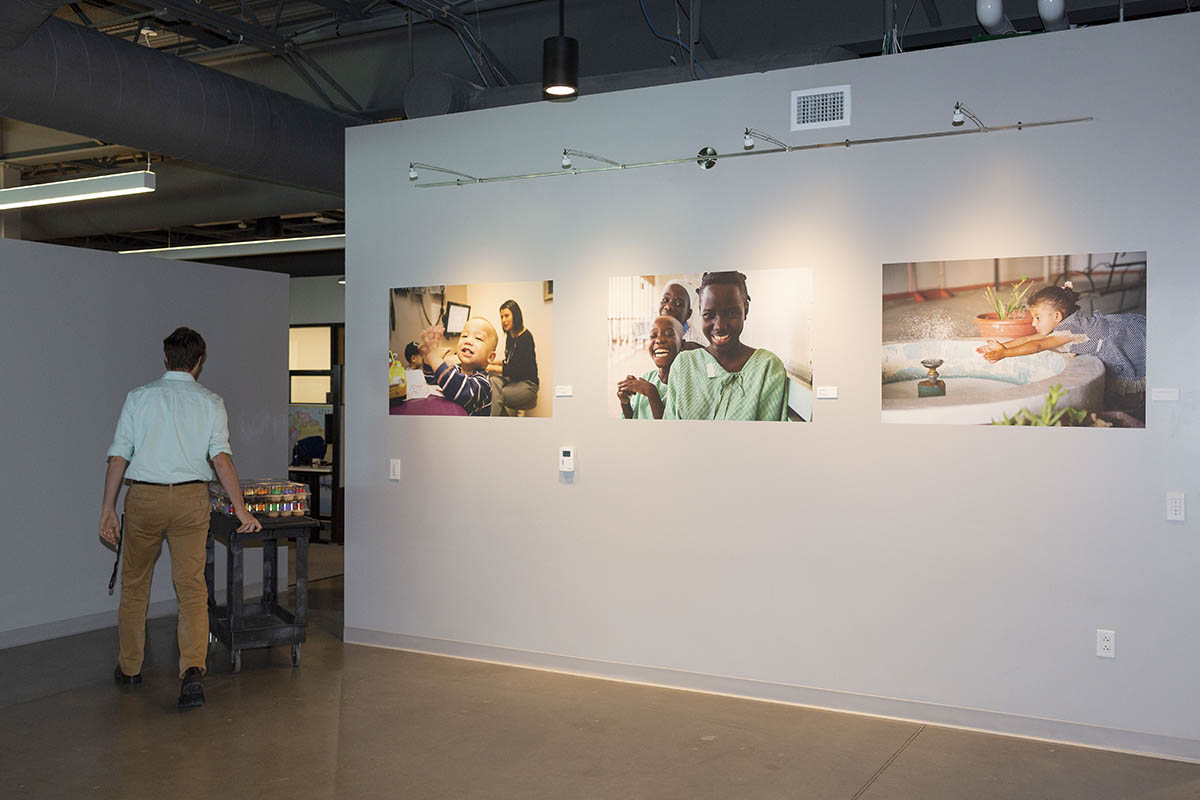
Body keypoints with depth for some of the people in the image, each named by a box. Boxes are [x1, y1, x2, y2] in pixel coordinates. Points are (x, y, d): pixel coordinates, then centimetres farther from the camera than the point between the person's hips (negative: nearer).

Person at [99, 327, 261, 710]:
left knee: (134, 583, 17)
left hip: (144, 496, 1)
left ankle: (130, 667, 27)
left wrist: (108, 510, 3)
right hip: (191, 496, 0)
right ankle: (192, 669, -15)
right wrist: (241, 509, -7)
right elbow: (221, 458, -8)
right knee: (192, 586, 1)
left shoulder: (139, 397, 2)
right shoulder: (210, 403, 1)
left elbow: (118, 457, -1)